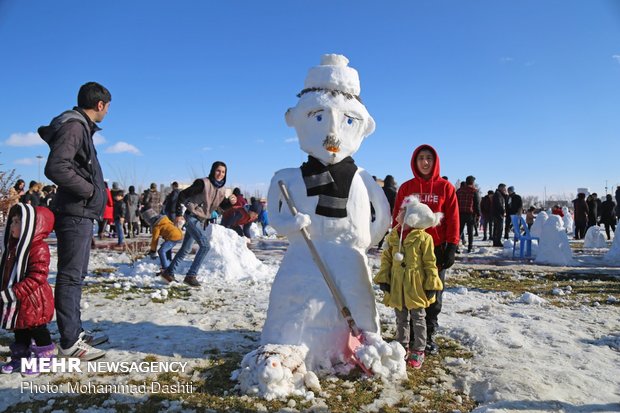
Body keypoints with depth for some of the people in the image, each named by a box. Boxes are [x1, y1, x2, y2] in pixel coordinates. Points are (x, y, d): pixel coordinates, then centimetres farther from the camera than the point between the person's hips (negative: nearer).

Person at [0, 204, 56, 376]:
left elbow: (37, 277, -27)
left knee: (37, 330, 5)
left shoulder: (38, 249, -22)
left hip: (33, 301, -9)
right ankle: (20, 357, 37)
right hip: (17, 302, 9)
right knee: (20, 331, 22)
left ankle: (44, 358, 19)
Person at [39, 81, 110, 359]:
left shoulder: (81, 127, 16)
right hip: (74, 214, -10)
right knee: (71, 276, -5)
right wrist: (90, 190, -15)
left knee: (76, 275, 15)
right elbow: (55, 168, -23)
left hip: (81, 214, 10)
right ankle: (69, 342, 3)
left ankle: (75, 331, 26)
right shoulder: (74, 126, -13)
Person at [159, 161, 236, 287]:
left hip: (202, 221, 8)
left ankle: (168, 272, 32)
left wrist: (231, 202, -13)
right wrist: (178, 213, -16)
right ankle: (191, 276, -11)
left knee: (186, 249, 17)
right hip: (192, 217, -8)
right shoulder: (203, 183, -17)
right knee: (205, 244, -20)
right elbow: (183, 194, -14)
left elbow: (223, 206, 9)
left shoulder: (220, 188, 5)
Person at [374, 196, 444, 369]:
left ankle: (418, 351, 23)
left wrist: (432, 285, -9)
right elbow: (386, 259, 6)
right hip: (397, 286, 5)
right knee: (401, 319, 16)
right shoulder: (393, 236, 2)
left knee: (418, 320, 10)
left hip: (416, 287, -4)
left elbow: (430, 263, -9)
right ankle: (402, 348, 30)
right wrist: (383, 279, 0)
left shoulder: (423, 238, -12)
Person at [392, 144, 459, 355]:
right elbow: (397, 218, 5)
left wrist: (452, 247, -7)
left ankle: (429, 336, 23)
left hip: (437, 248, 0)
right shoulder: (406, 187, 4)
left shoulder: (445, 187, 1)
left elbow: (453, 219, -1)